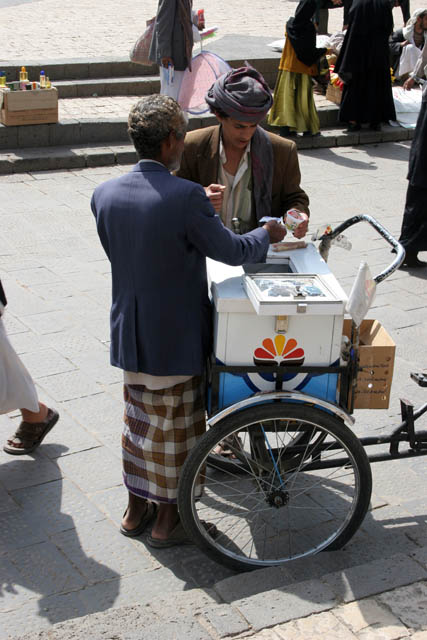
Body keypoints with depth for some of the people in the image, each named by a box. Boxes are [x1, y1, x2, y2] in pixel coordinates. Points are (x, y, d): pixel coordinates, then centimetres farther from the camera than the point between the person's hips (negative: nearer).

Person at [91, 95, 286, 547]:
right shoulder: (186, 196, -23)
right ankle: (167, 521, 26)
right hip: (177, 339, -5)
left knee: (138, 420, 22)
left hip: (130, 335, 6)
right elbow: (231, 251, -14)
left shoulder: (104, 194, -5)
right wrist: (267, 234, 7)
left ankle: (135, 509, 36)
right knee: (175, 427, 12)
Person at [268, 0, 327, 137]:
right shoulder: (309, 27, -14)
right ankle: (308, 128, 10)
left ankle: (286, 126, 1)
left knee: (288, 95, 7)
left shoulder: (290, 24, -2)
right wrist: (325, 51, 2)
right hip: (304, 69, -3)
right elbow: (310, 51, -13)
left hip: (288, 66, 3)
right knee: (304, 97, 4)